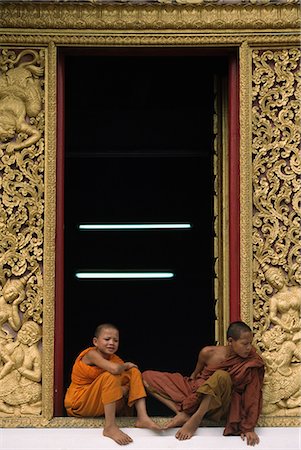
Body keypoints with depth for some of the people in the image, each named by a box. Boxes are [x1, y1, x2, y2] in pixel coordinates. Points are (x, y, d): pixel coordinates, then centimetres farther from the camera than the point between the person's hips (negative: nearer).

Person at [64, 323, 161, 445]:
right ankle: (110, 427, -31)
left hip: (102, 406, 8)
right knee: (110, 376, -31)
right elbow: (114, 369, -36)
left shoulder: (114, 358, 3)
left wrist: (125, 388, -27)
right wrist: (126, 366, -14)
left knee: (134, 371, 0)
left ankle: (142, 417, -13)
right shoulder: (91, 354, -18)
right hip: (79, 404, -8)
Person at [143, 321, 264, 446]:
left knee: (222, 376, -38)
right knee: (147, 376, -6)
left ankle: (195, 419, -27)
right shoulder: (208, 353, -9)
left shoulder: (251, 363, -17)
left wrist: (249, 428, -24)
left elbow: (252, 396, -18)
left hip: (217, 406, -4)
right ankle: (184, 414, -22)